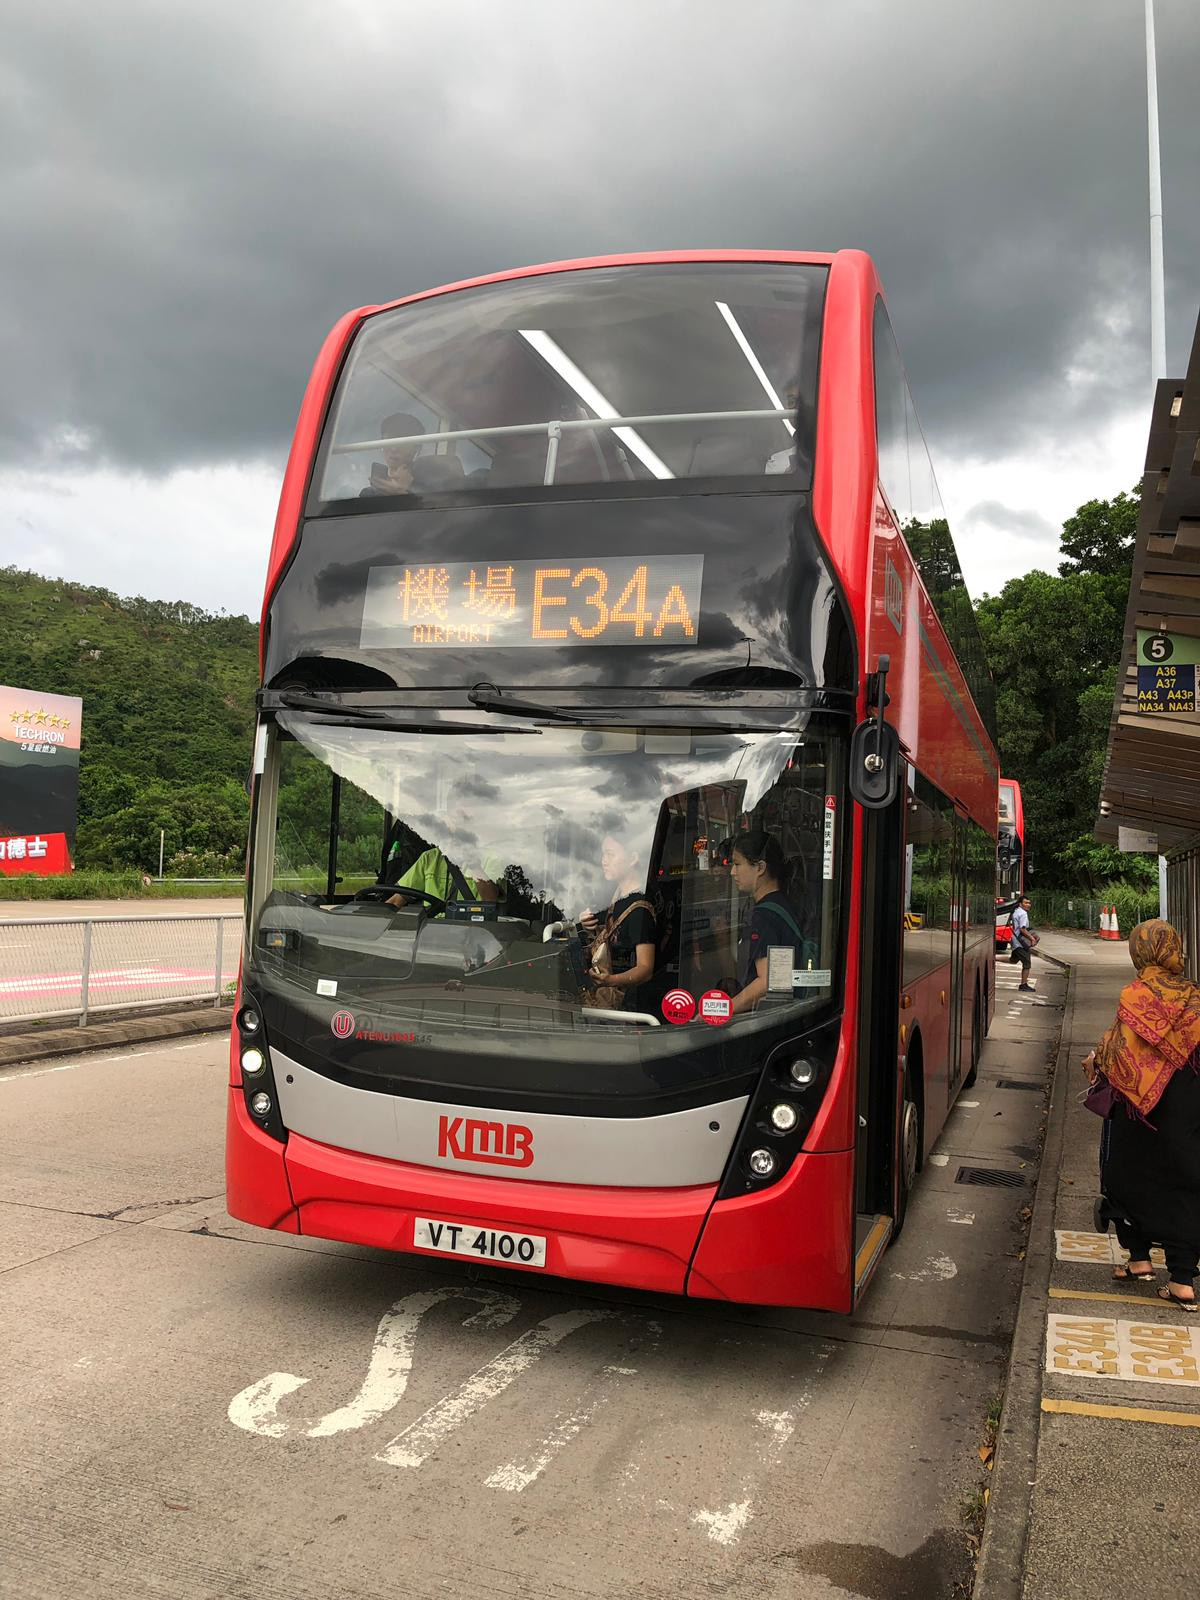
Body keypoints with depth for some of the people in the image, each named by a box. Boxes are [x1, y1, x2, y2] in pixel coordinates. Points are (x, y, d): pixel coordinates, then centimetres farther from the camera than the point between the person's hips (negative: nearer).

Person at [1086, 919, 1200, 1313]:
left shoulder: (1136, 996, -14)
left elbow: (1120, 1049, -14)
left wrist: (1095, 1061, 4)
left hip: (1139, 1104, -3)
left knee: (1130, 1176, 15)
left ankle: (1139, 1258, 22)